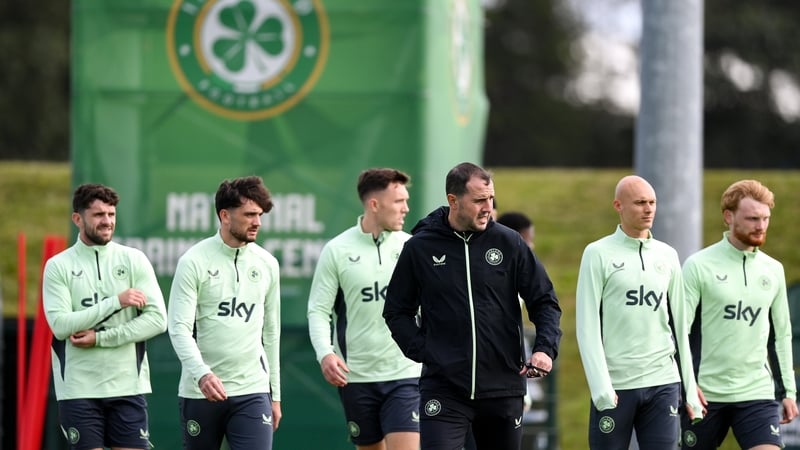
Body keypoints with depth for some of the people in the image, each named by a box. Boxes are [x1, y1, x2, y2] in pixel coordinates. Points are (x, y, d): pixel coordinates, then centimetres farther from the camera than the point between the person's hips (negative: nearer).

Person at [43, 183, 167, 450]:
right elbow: (60, 324, -10)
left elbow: (157, 319, -4)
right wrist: (116, 301, -16)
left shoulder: (134, 260, 4)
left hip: (128, 386, 1)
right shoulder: (58, 266, 2)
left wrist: (100, 338, -12)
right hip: (78, 389, -1)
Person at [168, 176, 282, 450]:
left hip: (252, 391, 2)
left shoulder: (267, 264, 7)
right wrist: (202, 373, -29)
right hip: (200, 392, -2)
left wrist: (275, 394, 16)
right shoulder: (194, 261, -6)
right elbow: (179, 328, -13)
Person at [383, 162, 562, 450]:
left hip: (503, 388, 2)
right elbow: (397, 311, 10)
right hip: (443, 389, -2)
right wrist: (422, 350, -4)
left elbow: (545, 301, 7)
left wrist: (545, 348, -9)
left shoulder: (508, 243, 2)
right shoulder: (420, 247, 1)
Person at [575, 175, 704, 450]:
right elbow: (587, 326, -5)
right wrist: (601, 387, -15)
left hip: (663, 384, 3)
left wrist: (690, 390, 10)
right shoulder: (598, 254, 0)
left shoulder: (667, 256, 12)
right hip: (615, 384, -3)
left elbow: (679, 325, 15)